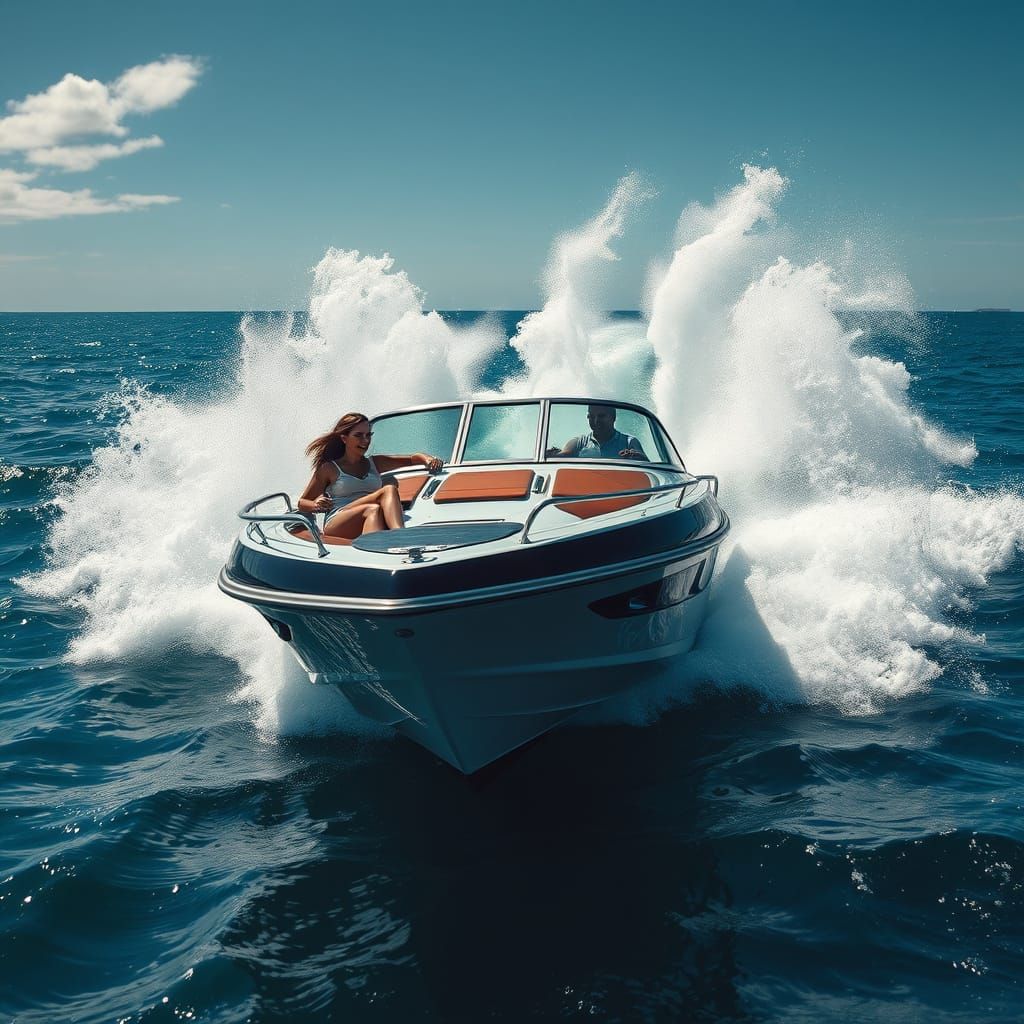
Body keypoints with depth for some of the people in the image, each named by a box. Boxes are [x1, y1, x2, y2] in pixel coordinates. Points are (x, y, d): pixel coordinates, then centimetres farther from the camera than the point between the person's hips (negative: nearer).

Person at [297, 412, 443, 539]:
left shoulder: (374, 463, 26)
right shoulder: (329, 469, 15)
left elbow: (413, 458, 23)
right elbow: (302, 503, 16)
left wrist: (427, 459, -1)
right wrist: (316, 505, -8)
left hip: (369, 524, 4)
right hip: (336, 525, -4)